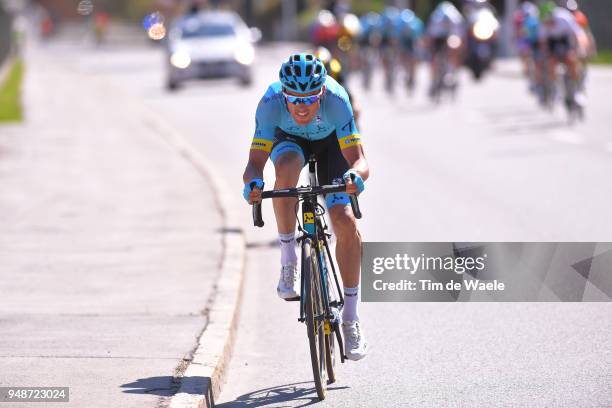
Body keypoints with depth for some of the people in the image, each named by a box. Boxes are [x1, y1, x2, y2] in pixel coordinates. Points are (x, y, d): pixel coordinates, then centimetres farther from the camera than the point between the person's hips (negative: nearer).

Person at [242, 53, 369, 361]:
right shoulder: (270, 103, -36)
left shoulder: (336, 99, -38)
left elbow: (359, 160, -39)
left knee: (346, 222, -17)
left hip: (331, 142, 0)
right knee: (288, 166, -38)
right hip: (288, 140, 0)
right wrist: (253, 182, -59)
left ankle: (350, 318, -5)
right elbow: (254, 163, -36)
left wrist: (355, 175, -62)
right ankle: (288, 261, -23)